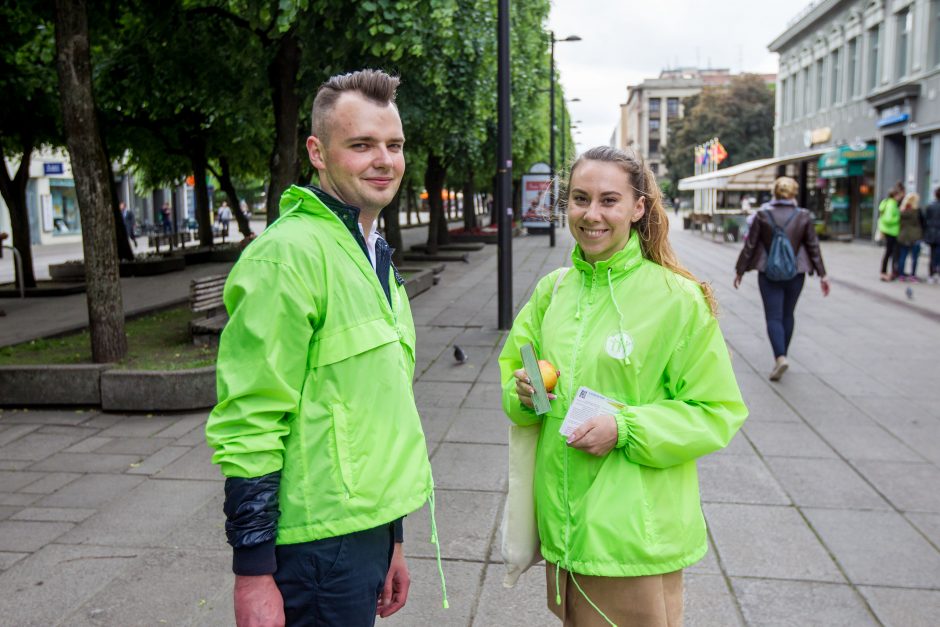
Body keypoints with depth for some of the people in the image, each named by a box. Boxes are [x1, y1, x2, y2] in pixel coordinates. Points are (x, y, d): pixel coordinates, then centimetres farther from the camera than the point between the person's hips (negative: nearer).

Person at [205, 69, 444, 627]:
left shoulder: (374, 255, 12)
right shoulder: (291, 252, -17)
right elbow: (248, 425, -19)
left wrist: (391, 540, 18)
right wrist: (253, 570, -18)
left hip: (366, 526, 9)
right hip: (320, 540, -8)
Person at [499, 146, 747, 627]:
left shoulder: (678, 298, -11)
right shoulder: (552, 289, 3)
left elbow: (718, 413, -8)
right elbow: (512, 367, 14)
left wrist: (626, 429, -21)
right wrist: (522, 393, -9)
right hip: (560, 520, 5)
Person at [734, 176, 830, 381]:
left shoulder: (762, 215, -6)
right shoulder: (803, 216, -2)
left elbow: (750, 245, -4)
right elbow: (813, 247, 2)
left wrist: (740, 270, 5)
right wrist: (822, 274, 7)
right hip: (795, 273, 2)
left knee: (773, 316, 0)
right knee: (788, 314, 16)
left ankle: (780, 357, -19)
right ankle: (781, 356, 26)